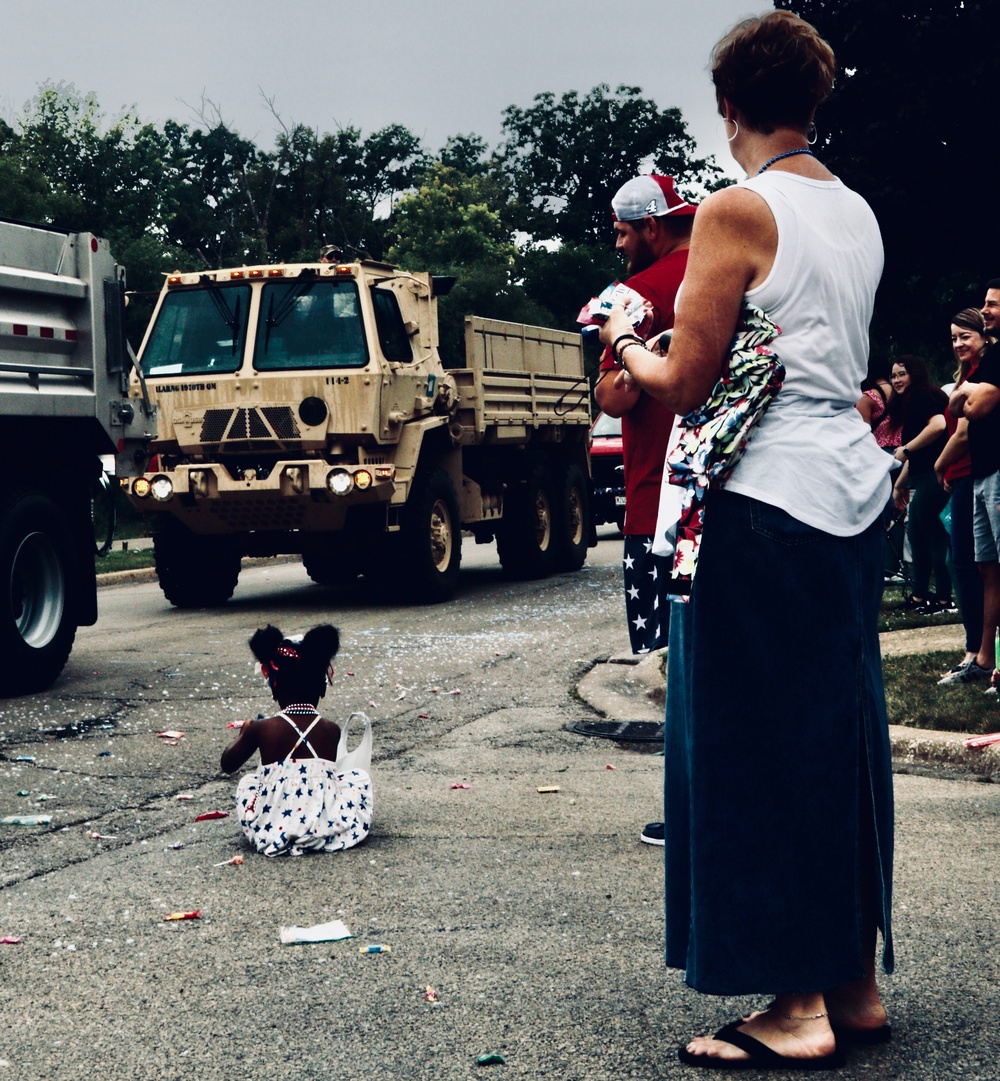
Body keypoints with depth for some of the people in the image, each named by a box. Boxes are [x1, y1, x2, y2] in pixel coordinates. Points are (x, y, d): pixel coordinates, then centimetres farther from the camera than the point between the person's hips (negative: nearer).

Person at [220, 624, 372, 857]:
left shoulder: (261, 729, -6)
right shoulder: (331, 731, -3)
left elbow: (228, 764, 11)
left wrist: (244, 733, 31)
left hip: (272, 835, 1)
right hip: (326, 832, -1)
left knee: (247, 784, 31)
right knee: (359, 778, 23)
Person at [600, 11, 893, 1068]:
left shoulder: (738, 210, -10)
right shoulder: (859, 215, 12)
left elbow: (684, 385, -10)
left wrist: (625, 346, 11)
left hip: (767, 499, -8)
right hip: (854, 488, 8)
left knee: (760, 743, -1)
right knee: (842, 734, 13)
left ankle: (798, 1008, 4)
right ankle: (856, 982, 21)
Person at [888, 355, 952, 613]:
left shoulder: (925, 397, -8)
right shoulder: (909, 404, 20)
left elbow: (938, 425, -28)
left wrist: (905, 449, -20)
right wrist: (899, 485, 26)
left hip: (934, 474, -10)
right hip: (923, 479, 10)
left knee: (934, 534, -7)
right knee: (916, 534, 13)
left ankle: (943, 598, -2)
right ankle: (919, 595, 21)